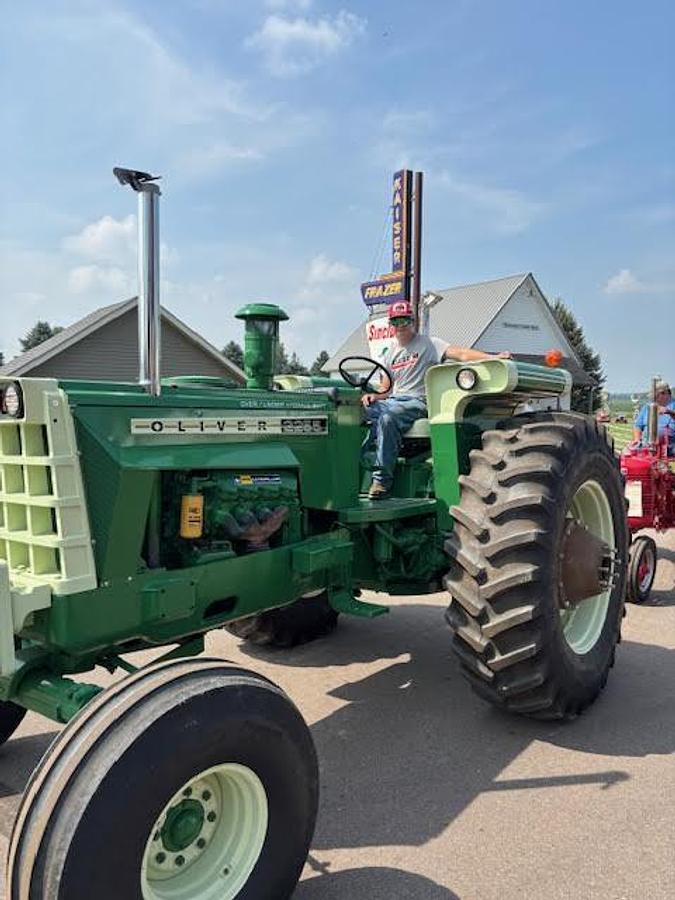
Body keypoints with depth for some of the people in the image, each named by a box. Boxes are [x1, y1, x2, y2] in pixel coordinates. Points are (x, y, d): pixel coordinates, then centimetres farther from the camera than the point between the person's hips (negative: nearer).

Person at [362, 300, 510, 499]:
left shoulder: (427, 344, 4)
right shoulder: (390, 354, 22)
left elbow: (460, 354, -9)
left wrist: (492, 357, -24)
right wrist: (374, 396, -2)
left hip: (417, 402, -5)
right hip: (393, 400, 6)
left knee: (387, 417, -36)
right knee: (360, 410, -24)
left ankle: (382, 479, -31)